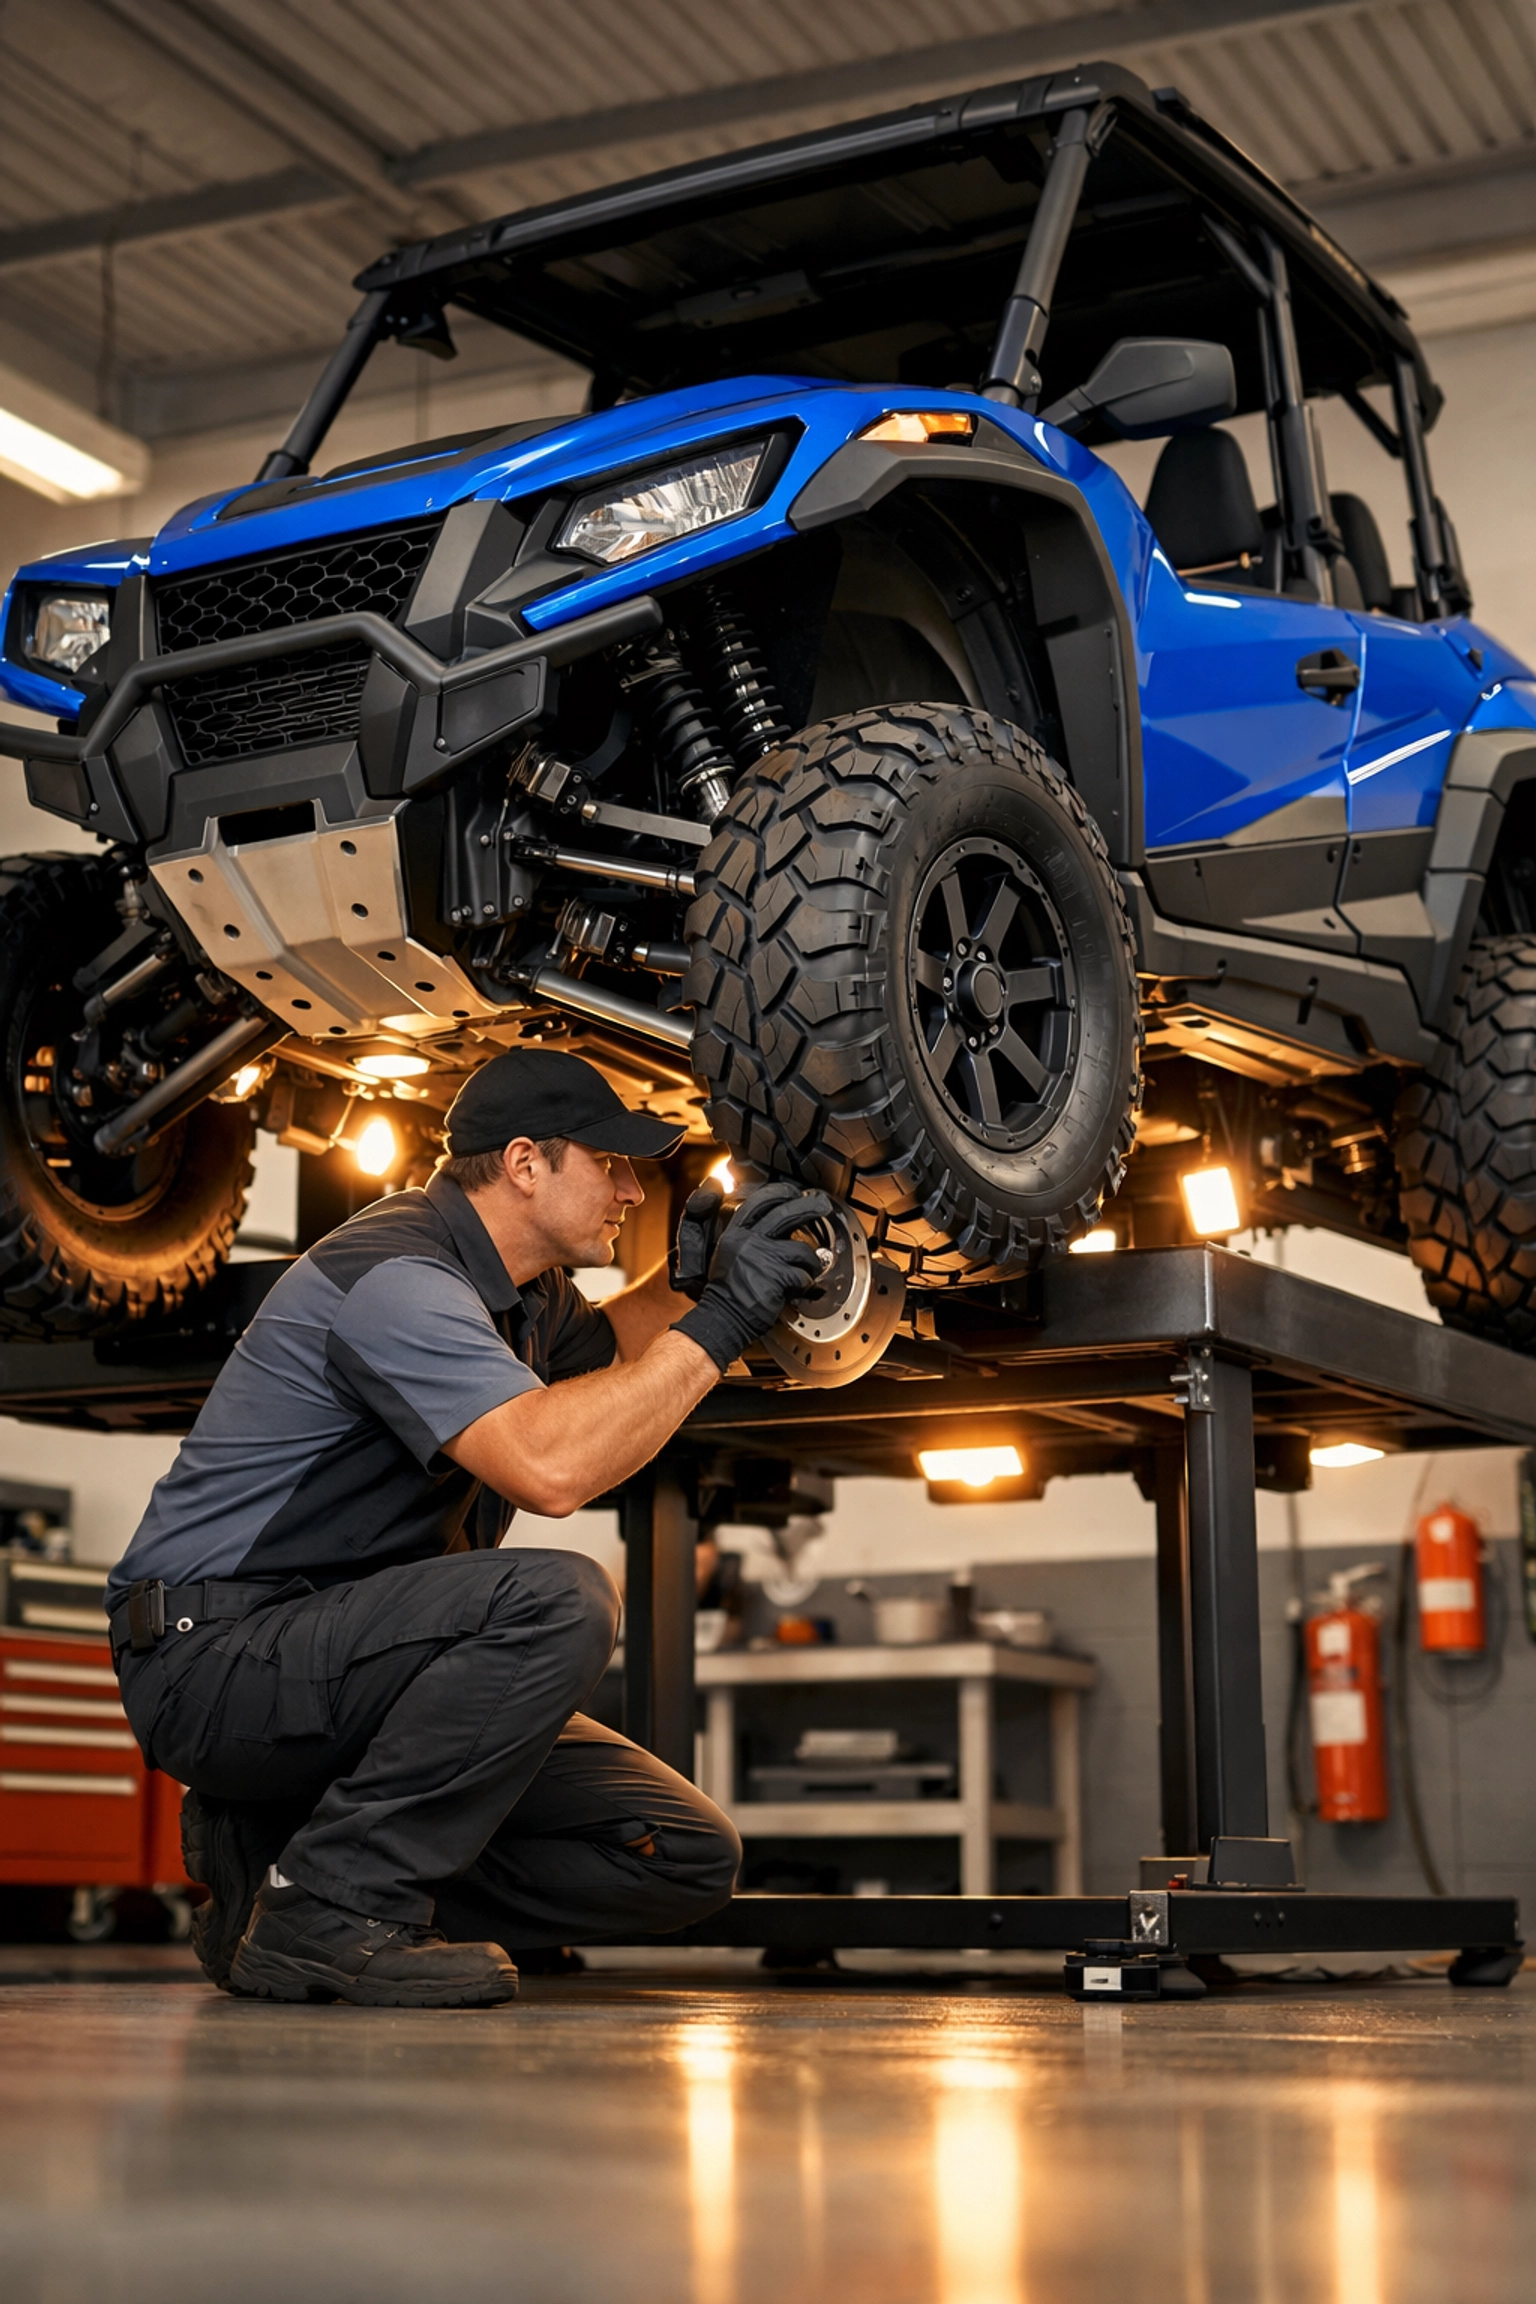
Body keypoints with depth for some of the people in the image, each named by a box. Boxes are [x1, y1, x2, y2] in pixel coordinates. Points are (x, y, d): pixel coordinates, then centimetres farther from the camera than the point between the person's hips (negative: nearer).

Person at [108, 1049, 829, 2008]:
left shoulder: (525, 1289, 11)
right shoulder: (394, 1274, -19)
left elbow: (612, 1344, 35)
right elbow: (547, 1466, -34)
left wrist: (716, 1271, 17)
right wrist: (720, 1320, -26)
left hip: (347, 1659, 10)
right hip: (216, 1654, -10)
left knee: (689, 1857, 0)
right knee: (556, 1599, -33)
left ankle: (280, 1849, 5)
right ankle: (327, 1910, -19)